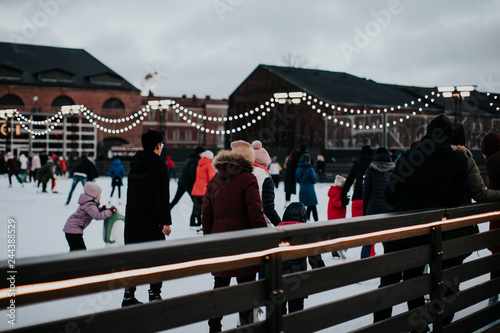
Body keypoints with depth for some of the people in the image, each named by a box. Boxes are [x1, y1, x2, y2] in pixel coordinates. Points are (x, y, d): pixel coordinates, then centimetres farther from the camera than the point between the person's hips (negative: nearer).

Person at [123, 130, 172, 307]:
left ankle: (129, 295, 15)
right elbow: (162, 196, -18)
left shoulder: (134, 164, 11)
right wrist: (166, 221, -18)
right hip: (151, 220, -7)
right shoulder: (158, 164, -12)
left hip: (132, 219, 7)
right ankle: (154, 295, 2)